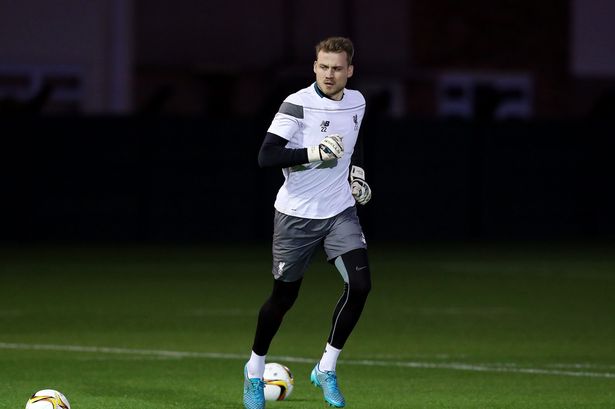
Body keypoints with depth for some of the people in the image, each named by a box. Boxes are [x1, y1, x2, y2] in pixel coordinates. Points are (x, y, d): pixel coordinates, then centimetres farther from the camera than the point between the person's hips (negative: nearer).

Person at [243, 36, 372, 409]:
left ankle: (326, 369, 1)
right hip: (296, 214, -4)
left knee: (360, 284, -14)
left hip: (340, 211, 4)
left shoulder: (356, 103, 4)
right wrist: (313, 153, -30)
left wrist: (357, 171, 10)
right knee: (284, 296, 6)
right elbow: (266, 156, -22)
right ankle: (255, 371, 29)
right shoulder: (298, 105, -15)